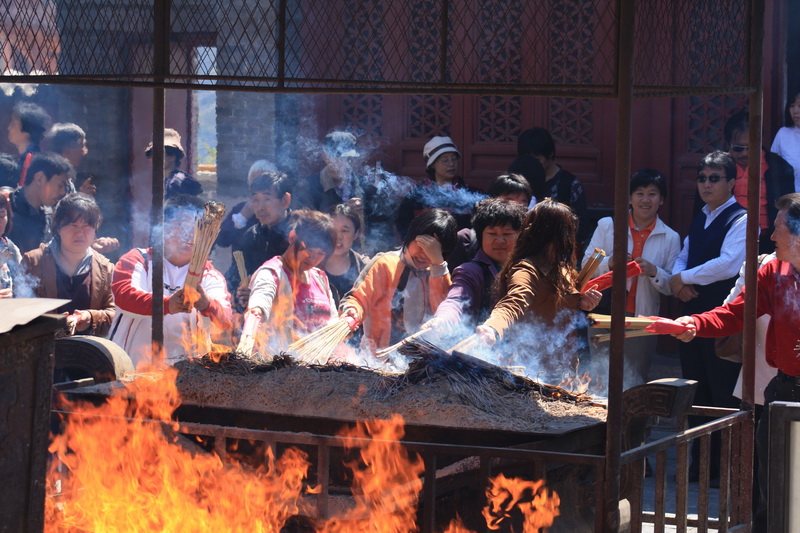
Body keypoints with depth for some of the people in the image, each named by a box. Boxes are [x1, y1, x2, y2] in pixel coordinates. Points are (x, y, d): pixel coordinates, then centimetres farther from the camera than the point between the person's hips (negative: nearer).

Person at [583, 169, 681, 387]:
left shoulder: (670, 238, 6)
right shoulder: (607, 226, 6)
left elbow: (672, 287, 4)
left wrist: (654, 272, -16)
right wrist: (609, 263, -16)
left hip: (642, 320, 0)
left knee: (632, 386, 2)